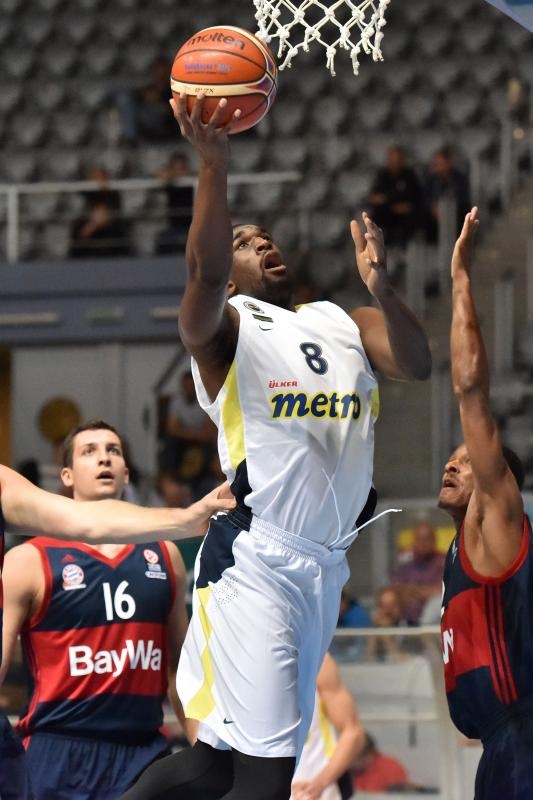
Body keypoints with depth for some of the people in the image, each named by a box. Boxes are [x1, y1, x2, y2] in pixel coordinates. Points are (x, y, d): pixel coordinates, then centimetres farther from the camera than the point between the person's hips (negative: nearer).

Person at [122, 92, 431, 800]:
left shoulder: (345, 323, 18)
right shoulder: (225, 327, 0)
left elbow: (418, 365, 1)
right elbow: (203, 272, -23)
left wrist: (380, 286, -16)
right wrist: (214, 165, -36)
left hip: (326, 565, 7)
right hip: (255, 560, -7)